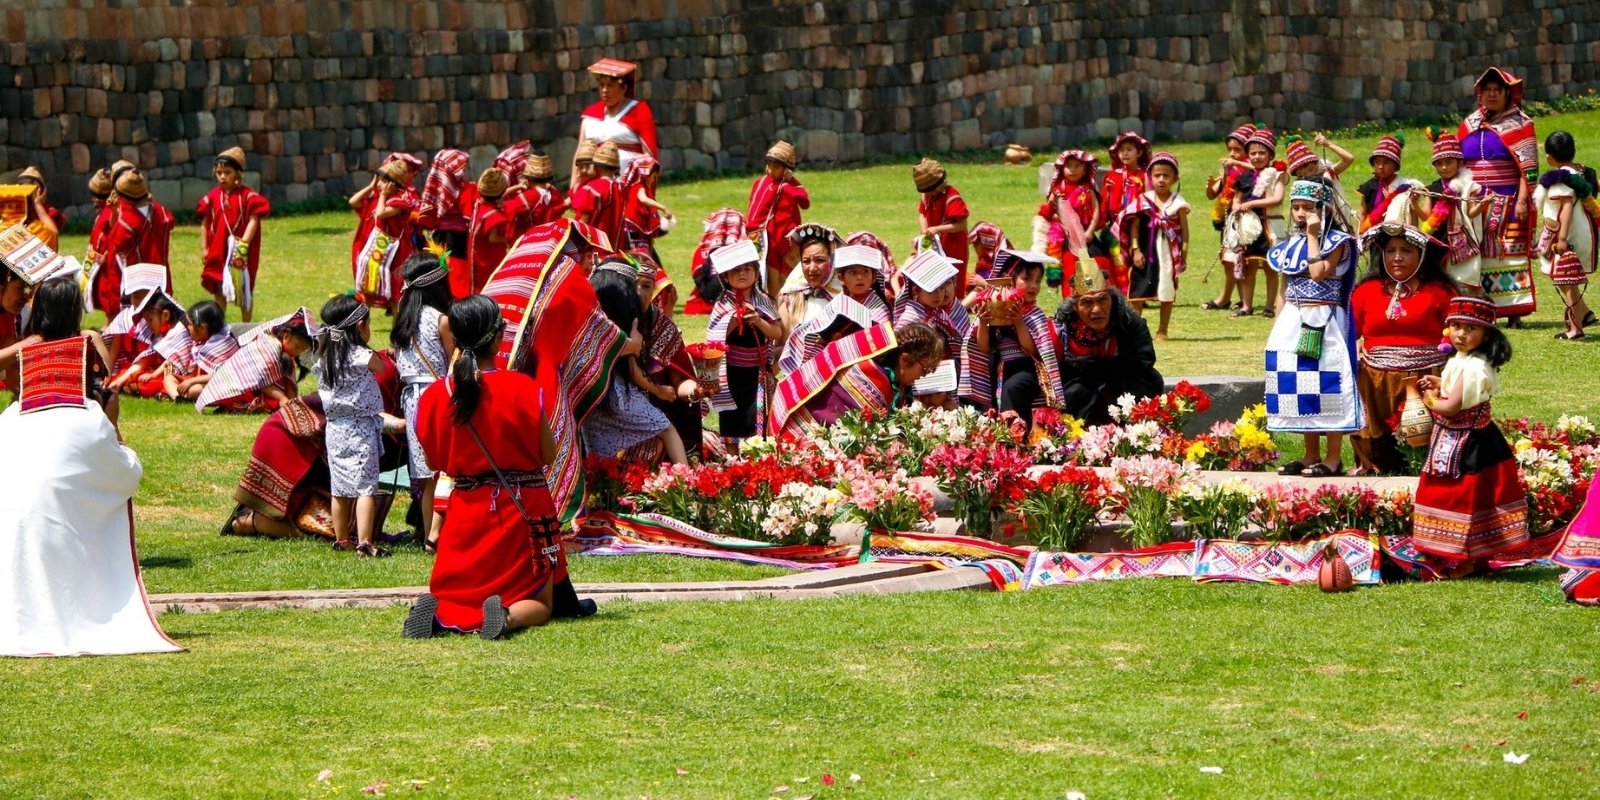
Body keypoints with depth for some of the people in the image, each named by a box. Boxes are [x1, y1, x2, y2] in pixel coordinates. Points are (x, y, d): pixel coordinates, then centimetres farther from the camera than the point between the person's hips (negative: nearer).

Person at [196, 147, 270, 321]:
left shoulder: (248, 195, -9)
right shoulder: (212, 197, 2)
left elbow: (253, 221, -13)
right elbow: (205, 223, 6)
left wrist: (243, 245, -21)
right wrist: (204, 248, 2)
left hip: (241, 253, -3)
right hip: (217, 250, 3)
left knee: (244, 290, 8)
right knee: (218, 291, 12)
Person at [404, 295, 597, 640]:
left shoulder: (436, 395, -5)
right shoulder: (525, 390, -14)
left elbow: (435, 460, 7)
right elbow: (548, 456, -7)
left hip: (466, 509, 3)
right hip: (524, 508, -3)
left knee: (457, 596, 18)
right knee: (539, 604, 9)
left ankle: (438, 613, -18)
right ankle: (508, 616, -26)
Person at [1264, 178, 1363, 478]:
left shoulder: (1336, 242, -8)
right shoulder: (1291, 245, 13)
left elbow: (1318, 273, -24)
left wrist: (1313, 236, -17)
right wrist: (1279, 323, 13)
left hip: (1324, 325, -7)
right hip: (1293, 324, 7)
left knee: (1325, 387, -6)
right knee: (1298, 388, 9)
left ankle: (1333, 458, -1)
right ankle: (1311, 455, 18)